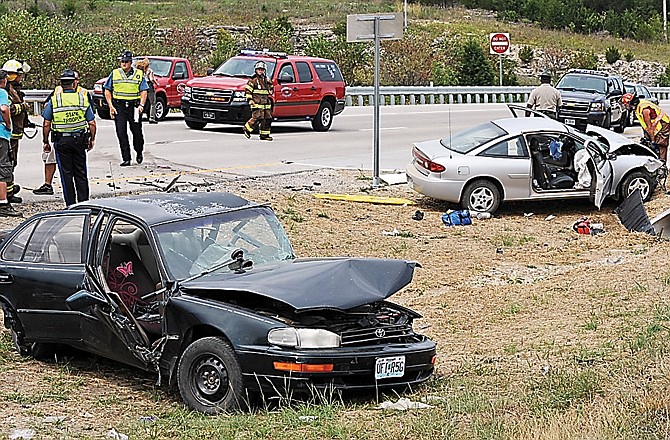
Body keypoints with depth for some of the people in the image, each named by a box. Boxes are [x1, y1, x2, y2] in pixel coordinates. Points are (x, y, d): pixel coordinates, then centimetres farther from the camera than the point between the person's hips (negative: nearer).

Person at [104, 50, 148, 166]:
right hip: (119, 106, 1)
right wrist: (111, 106, 0)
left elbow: (143, 91, 2)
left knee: (137, 132, 6)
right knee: (121, 133, -6)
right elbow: (107, 91, 10)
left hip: (134, 107, -1)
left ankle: (139, 152, 32)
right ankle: (126, 159, -3)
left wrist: (141, 105, -12)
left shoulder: (139, 74, 5)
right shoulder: (114, 74, 7)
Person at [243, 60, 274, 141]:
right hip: (257, 104, -7)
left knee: (268, 119, 2)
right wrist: (250, 99, -11)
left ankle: (265, 135, 6)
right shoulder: (253, 80, -3)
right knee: (257, 118, -15)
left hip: (266, 104, 7)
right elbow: (248, 90, -5)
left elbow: (271, 88, 35)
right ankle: (247, 128, 4)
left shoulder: (266, 80, 18)